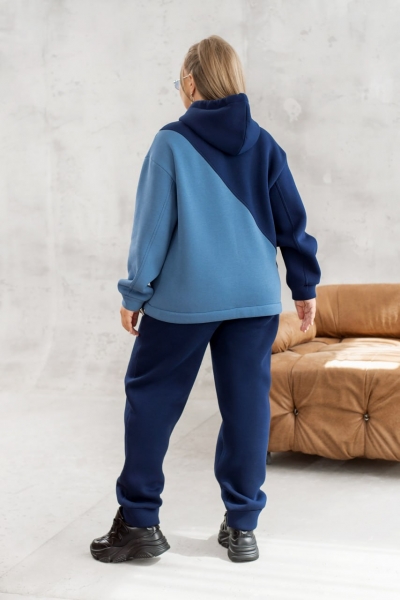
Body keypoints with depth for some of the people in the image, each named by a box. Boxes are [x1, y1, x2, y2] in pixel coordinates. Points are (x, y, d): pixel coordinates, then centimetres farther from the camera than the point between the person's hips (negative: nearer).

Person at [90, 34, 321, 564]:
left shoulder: (171, 143, -5)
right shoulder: (263, 144, 5)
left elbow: (153, 223, -6)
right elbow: (292, 221, 7)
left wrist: (136, 292, 1)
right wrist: (305, 287, 16)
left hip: (183, 298, -3)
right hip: (256, 298, 4)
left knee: (150, 399, 9)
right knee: (247, 406, 8)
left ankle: (139, 521, 13)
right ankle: (242, 525, 16)